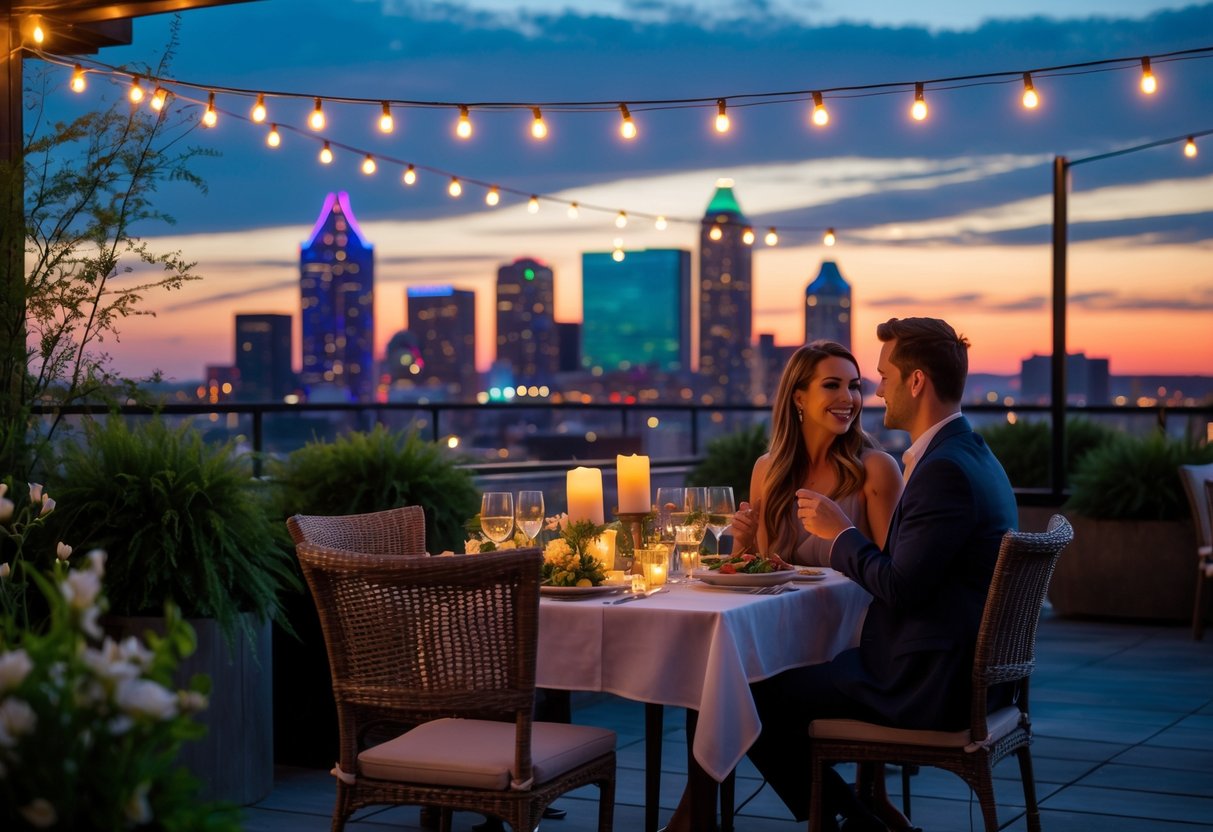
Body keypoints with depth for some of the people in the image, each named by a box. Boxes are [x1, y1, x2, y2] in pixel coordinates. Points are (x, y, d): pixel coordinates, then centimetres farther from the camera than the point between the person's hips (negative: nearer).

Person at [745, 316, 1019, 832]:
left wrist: (841, 531, -10)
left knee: (753, 696, -5)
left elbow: (900, 589, -24)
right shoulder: (971, 453, 12)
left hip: (925, 690, -11)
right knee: (793, 666, 23)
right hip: (958, 672, 11)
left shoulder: (944, 469, -21)